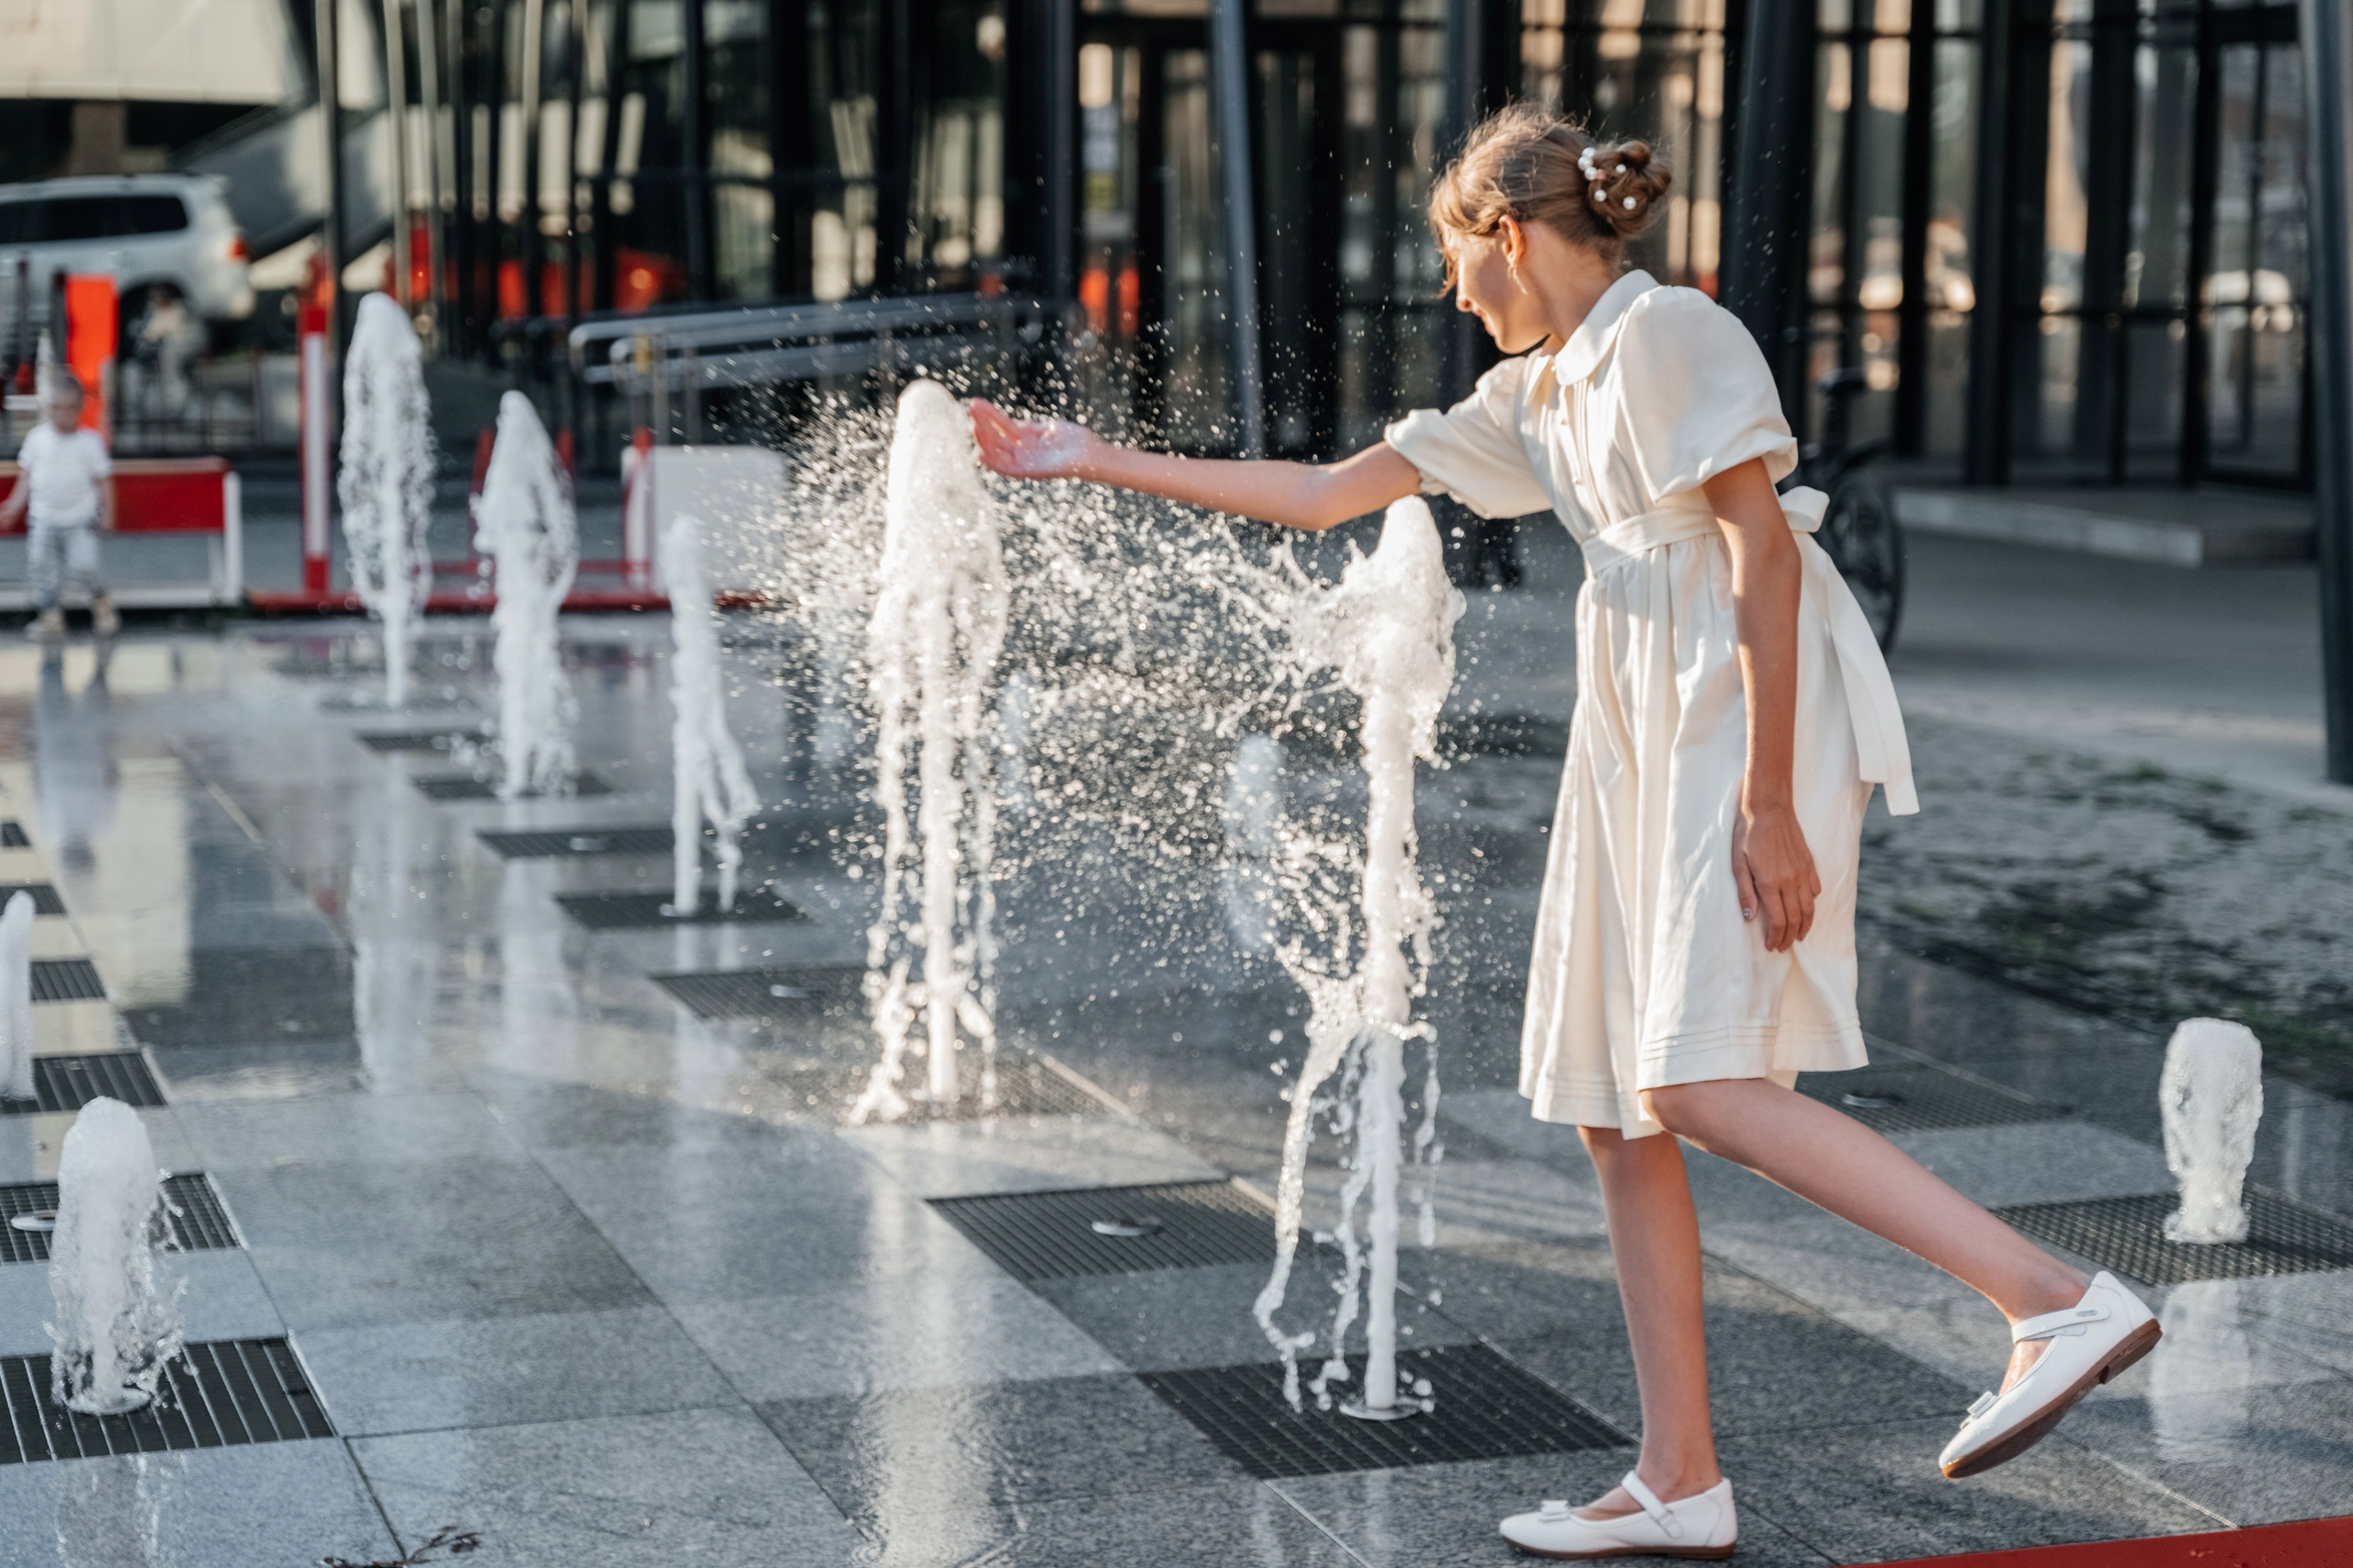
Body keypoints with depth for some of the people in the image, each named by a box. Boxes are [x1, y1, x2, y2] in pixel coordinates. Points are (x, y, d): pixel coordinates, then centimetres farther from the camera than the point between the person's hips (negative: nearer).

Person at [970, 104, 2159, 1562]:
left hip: (1754, 717, -9)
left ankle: (2065, 1299, -19)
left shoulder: (1668, 333, -8)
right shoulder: (1532, 397, 19)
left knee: (1704, 1086, -20)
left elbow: (1764, 553, -15)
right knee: (1615, 1111, 5)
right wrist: (1099, 462, 23)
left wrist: (1767, 801, -20)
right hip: (1641, 734, 9)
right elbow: (1326, 496, 23)